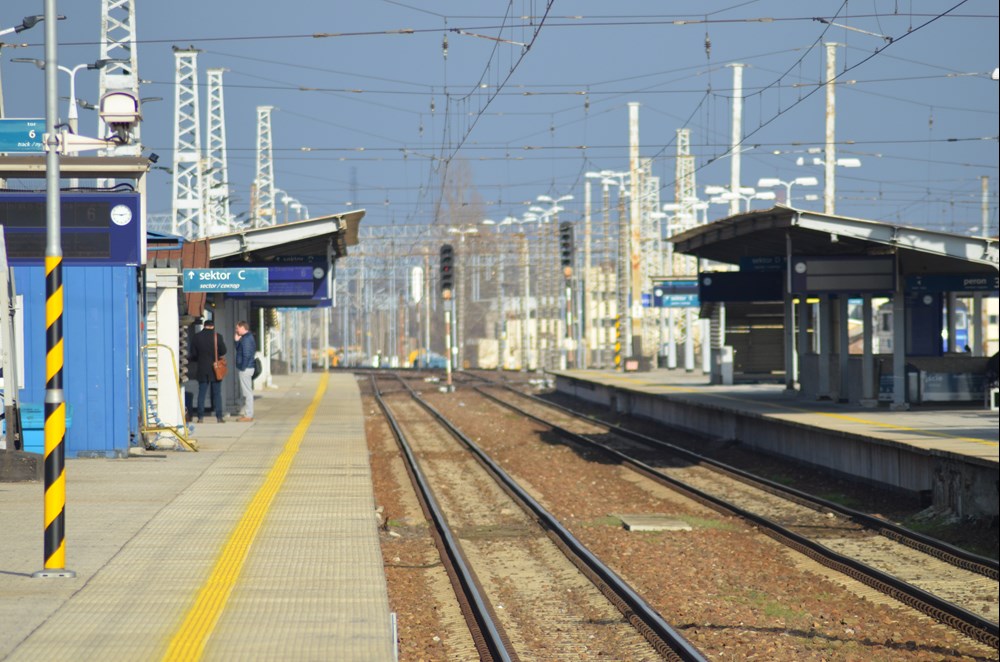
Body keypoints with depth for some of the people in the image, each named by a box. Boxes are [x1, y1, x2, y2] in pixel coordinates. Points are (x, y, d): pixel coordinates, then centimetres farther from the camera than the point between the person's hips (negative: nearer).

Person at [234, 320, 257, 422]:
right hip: (246, 368, 11)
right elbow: (239, 350, 20)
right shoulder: (248, 337, 14)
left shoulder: (246, 339, -18)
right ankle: (248, 414, 21)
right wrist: (237, 340, 9)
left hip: (245, 369, -11)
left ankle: (248, 415, -3)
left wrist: (243, 368, -18)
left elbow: (246, 355, -23)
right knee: (246, 392, 15)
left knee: (247, 392, -6)